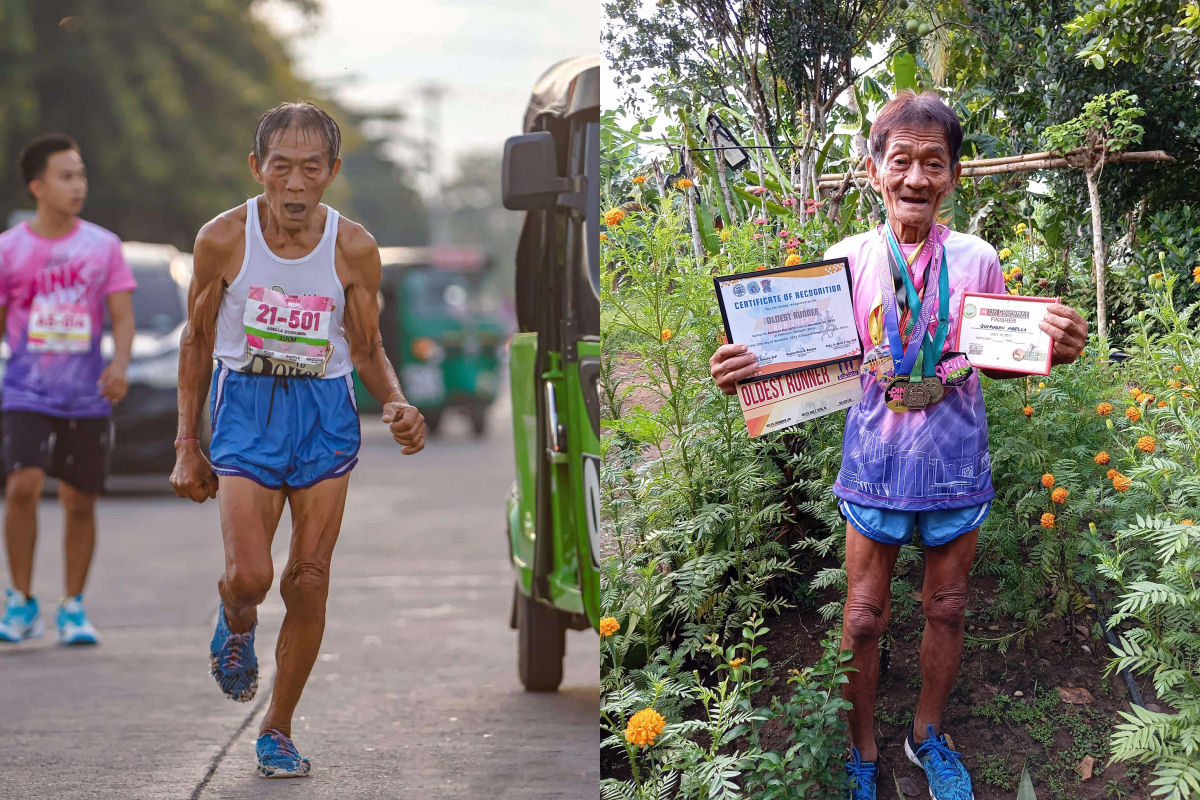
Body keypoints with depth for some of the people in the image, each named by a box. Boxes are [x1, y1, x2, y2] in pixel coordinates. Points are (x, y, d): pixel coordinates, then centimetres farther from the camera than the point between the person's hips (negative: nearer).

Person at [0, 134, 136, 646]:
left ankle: (73, 608, 18)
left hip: (87, 397, 2)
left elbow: (122, 316, 1)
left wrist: (120, 364, -16)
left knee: (80, 502, 4)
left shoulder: (103, 245, 4)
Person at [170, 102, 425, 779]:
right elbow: (198, 340, 4)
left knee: (309, 582, 1)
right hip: (245, 405, -1)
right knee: (249, 575, -16)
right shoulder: (223, 239, -9)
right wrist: (187, 444, 4)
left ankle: (279, 730, 19)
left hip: (325, 413, 1)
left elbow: (367, 348, 5)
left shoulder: (354, 248, -7)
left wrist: (399, 404, -16)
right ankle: (236, 621, 23)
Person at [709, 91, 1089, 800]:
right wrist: (747, 370, -24)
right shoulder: (848, 260, -7)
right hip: (877, 464, -1)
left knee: (946, 609, 16)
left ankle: (929, 735, 37)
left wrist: (1056, 350, -17)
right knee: (863, 619, 7)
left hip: (956, 465, 1)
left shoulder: (977, 260, -5)